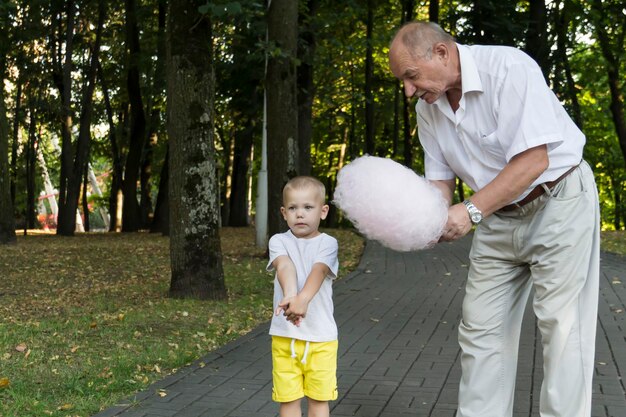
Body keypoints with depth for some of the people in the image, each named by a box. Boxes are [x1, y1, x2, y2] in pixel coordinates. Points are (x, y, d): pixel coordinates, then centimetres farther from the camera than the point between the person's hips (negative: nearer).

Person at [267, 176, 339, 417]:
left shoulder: (327, 244, -2)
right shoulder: (279, 241, 1)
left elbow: (318, 271, -22)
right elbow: (285, 266, -20)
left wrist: (303, 299, -42)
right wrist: (290, 296, -42)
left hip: (320, 336, -1)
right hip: (284, 335, 1)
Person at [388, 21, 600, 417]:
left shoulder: (509, 68, -24)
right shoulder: (428, 107, -2)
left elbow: (534, 160, -28)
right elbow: (441, 177, 5)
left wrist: (470, 211, -31)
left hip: (558, 202, -7)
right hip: (499, 218, 7)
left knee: (560, 324, -7)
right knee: (481, 327, 5)